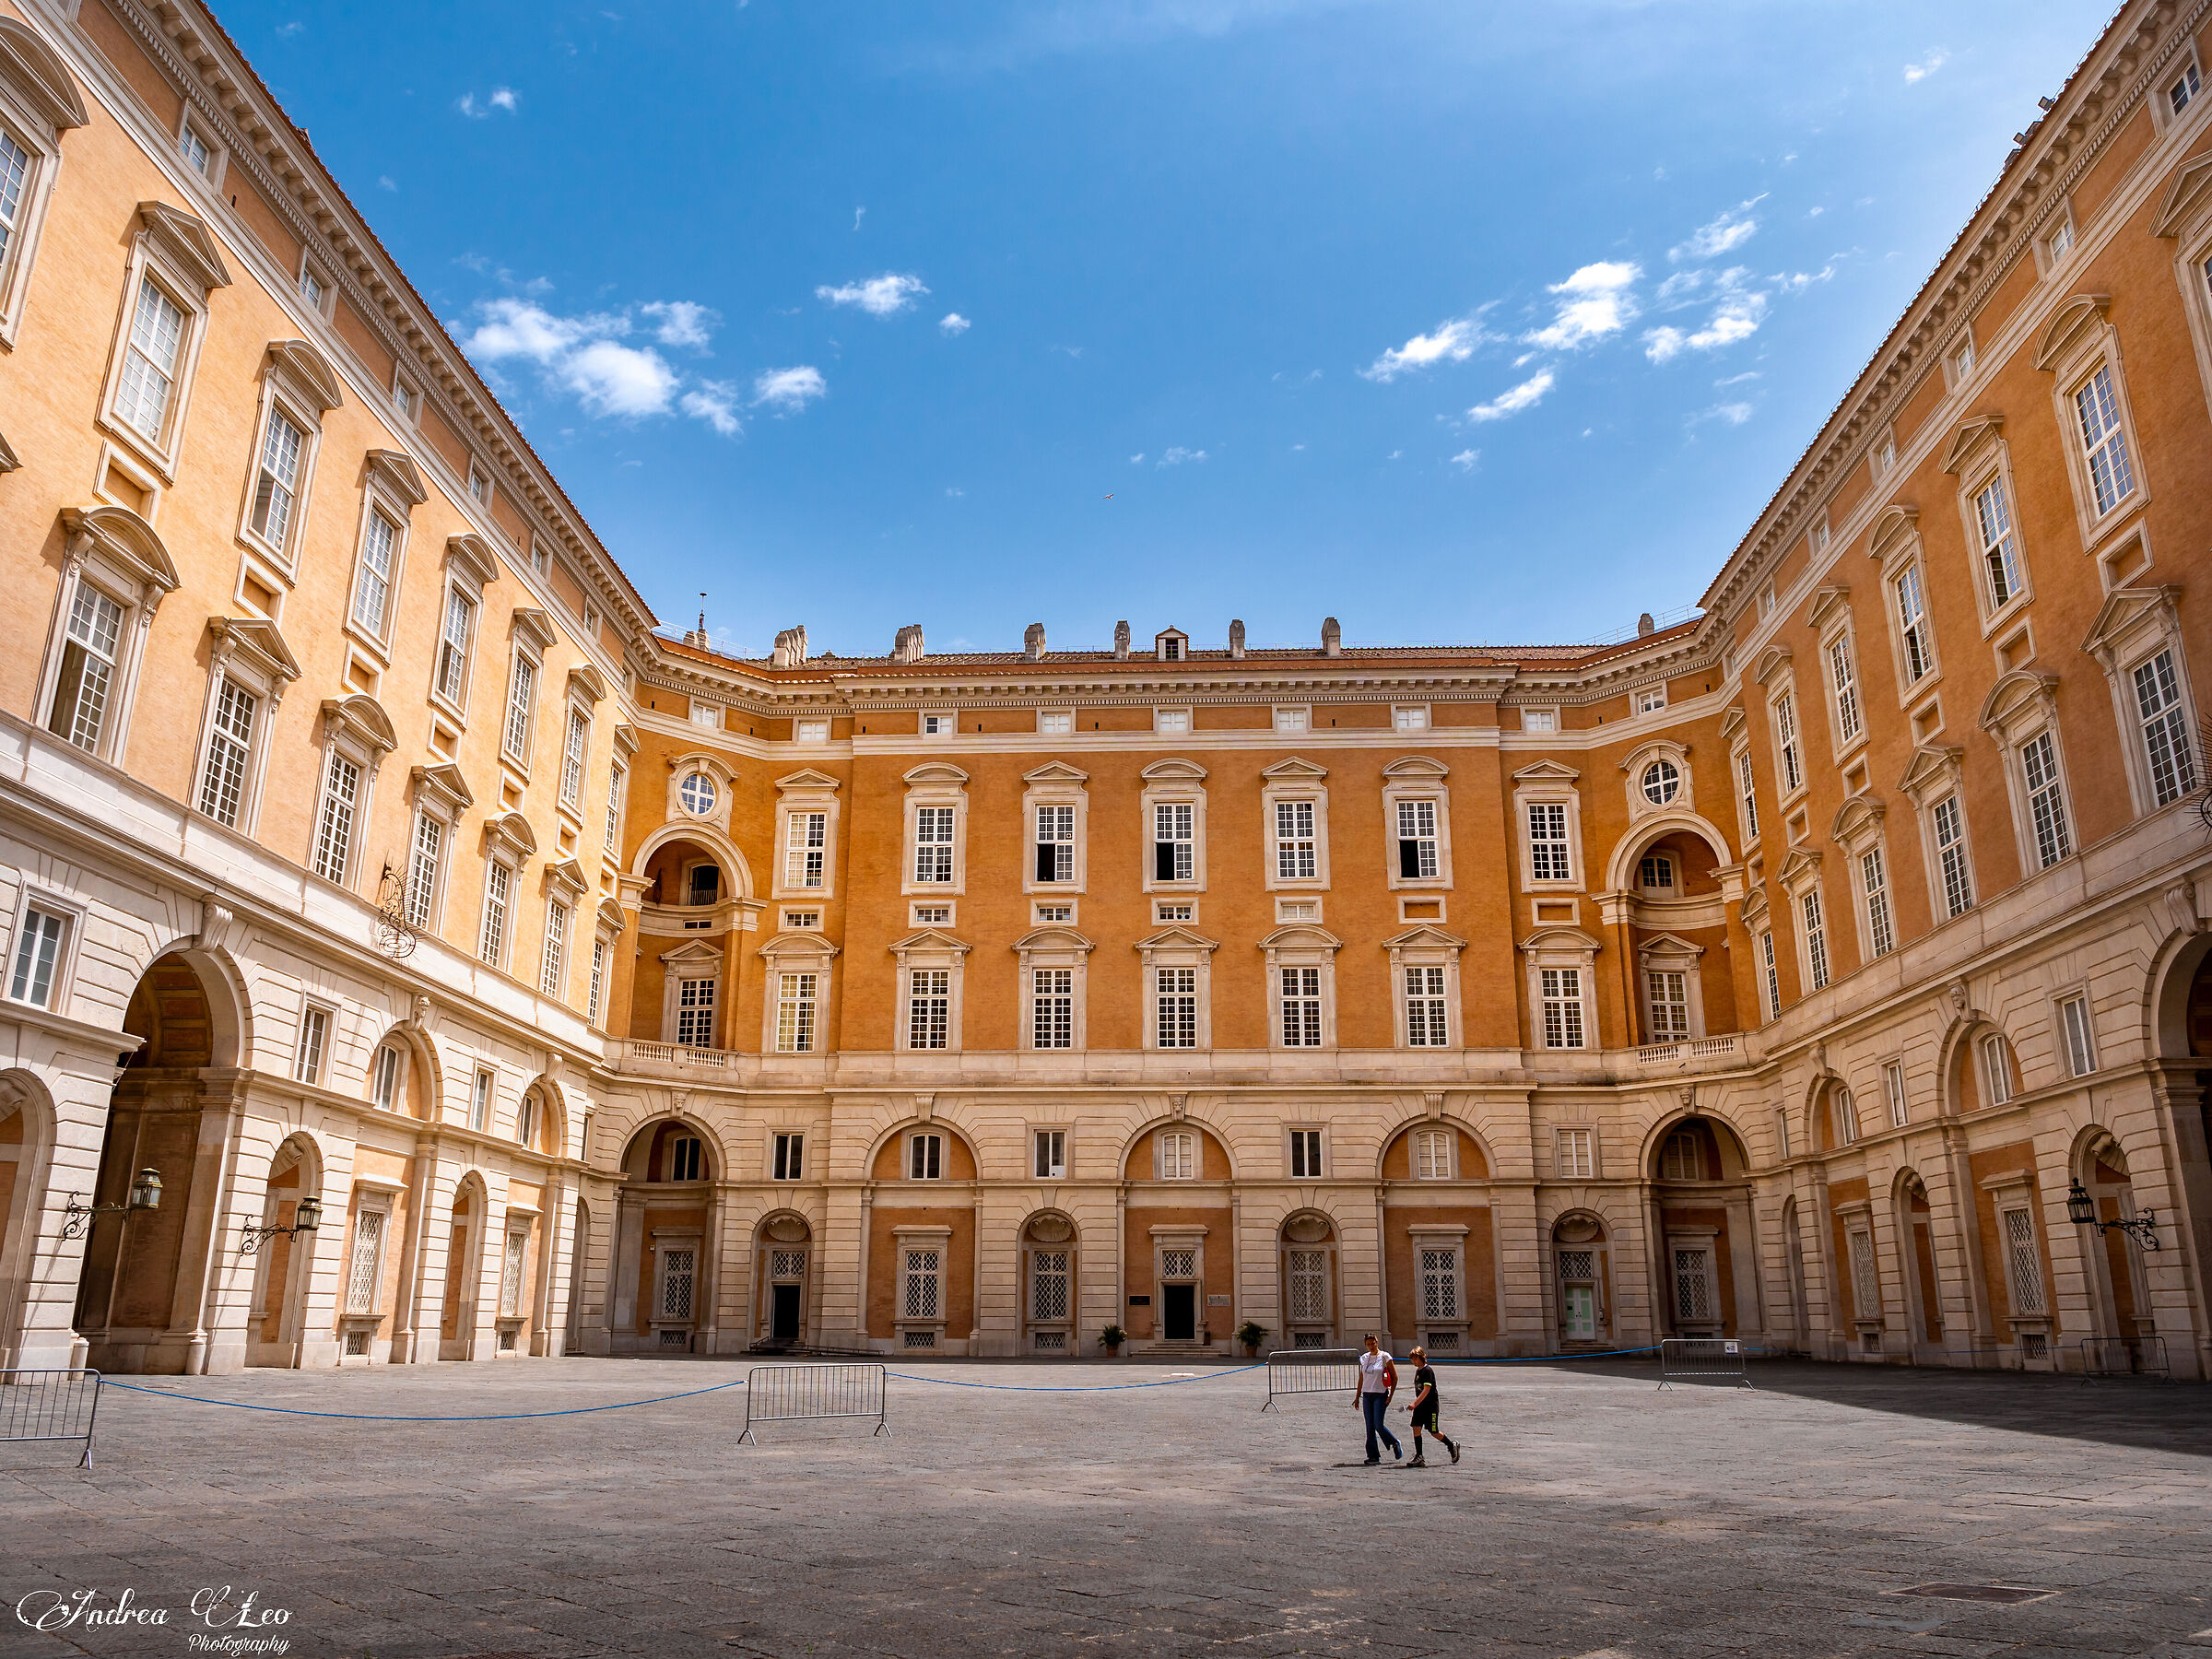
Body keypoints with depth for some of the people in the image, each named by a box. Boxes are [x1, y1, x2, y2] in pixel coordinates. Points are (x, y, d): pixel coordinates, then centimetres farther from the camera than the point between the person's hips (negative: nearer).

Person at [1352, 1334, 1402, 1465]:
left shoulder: (1385, 1357, -6)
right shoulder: (1364, 1358, 9)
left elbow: (1395, 1377, -2)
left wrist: (1390, 1396, -7)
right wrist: (1357, 1396, 15)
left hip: (1380, 1395, -5)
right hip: (1367, 1395, 5)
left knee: (1378, 1425, -10)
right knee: (1370, 1427, 2)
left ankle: (1395, 1444, 15)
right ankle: (1373, 1456, 8)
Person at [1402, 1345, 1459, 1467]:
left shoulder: (1428, 1370, -16)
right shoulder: (1418, 1370, 11)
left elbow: (1426, 1390, -25)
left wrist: (1415, 1404, -31)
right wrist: (1415, 1404, 19)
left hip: (1430, 1405, -8)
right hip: (1420, 1405, 8)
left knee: (1433, 1431, 1)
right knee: (1416, 1428, -5)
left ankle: (1452, 1446, 25)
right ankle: (1419, 1458, -3)